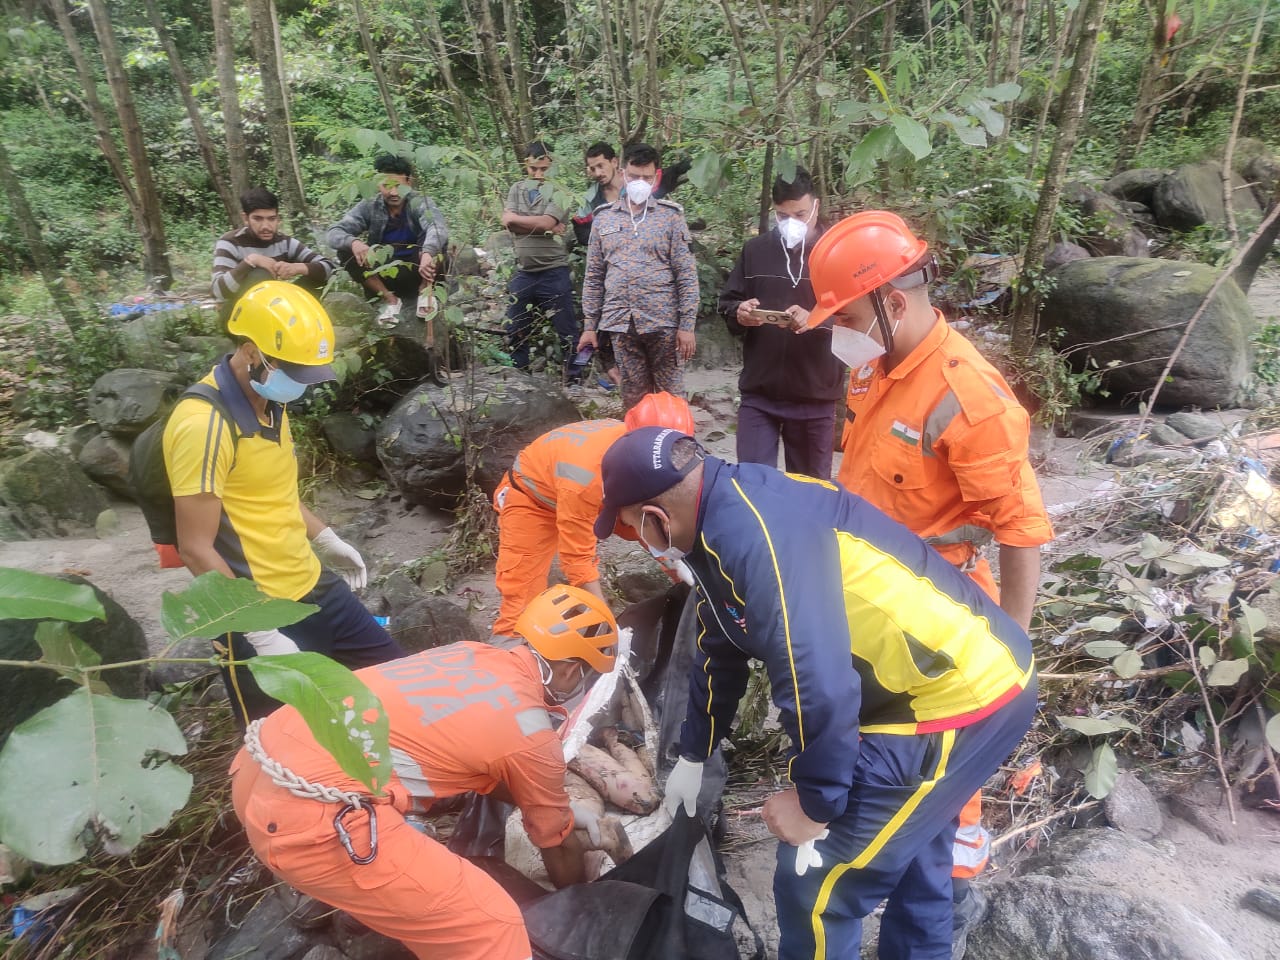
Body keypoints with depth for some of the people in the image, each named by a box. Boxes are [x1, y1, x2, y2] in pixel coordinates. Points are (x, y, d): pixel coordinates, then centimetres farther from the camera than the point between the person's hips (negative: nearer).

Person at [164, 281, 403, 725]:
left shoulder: (270, 400, 4)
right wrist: (261, 634, -22)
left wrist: (327, 540, 23)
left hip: (314, 586, 8)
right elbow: (197, 550, -22)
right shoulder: (203, 425, -23)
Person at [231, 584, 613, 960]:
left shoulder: (471, 655, 16)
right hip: (312, 817, -9)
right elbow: (558, 846, 15)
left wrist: (559, 806, 40)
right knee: (491, 929, -3)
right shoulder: (531, 733, -3)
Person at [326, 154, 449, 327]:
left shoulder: (420, 202, -14)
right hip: (384, 279, 3)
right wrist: (353, 242, -37)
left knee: (435, 242, -27)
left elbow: (438, 228, -36)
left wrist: (427, 254, -57)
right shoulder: (369, 207, -6)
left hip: (418, 275, -3)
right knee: (346, 252, -19)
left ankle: (425, 292, -10)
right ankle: (389, 299, -10)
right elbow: (333, 233, -13)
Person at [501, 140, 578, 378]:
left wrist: (516, 218, -4)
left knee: (567, 333, 1)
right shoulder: (516, 189, 10)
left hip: (554, 273, -5)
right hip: (523, 273, 5)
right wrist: (544, 227, -11)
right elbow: (507, 222, -5)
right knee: (514, 332, 12)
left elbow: (545, 222, -18)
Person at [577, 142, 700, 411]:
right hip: (621, 323, 3)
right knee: (633, 396, 11)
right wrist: (589, 325, 7)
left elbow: (687, 275, -2)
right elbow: (593, 277, 11)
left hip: (664, 322, -2)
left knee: (670, 396, 5)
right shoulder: (603, 218, 9)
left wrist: (687, 325, -9)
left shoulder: (670, 216, 1)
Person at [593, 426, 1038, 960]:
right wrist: (692, 756, 28)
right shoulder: (726, 518, 5)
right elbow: (720, 651, 18)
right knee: (911, 847, 29)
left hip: (957, 697, -10)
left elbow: (818, 682, -30)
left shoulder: (758, 532, -28)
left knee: (815, 881, 1)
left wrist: (815, 802, -13)